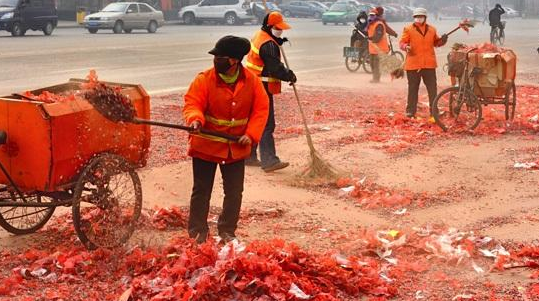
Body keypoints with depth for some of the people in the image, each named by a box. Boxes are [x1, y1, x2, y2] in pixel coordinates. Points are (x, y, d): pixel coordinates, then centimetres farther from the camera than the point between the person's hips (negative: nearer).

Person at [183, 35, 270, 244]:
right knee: (201, 191, 5)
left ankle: (227, 231, 27)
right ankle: (197, 233, 18)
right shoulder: (204, 79, -13)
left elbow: (261, 109, -2)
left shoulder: (252, 81, -7)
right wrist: (195, 119, -36)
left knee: (234, 192, 10)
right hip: (206, 145, -2)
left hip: (236, 147, 2)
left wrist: (251, 134, -12)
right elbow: (192, 103, -14)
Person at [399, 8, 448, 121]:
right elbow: (402, 42, -1)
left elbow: (436, 42, 21)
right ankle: (410, 112, 13)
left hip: (429, 64, 3)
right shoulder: (408, 29, 0)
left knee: (433, 89, 4)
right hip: (413, 64, -3)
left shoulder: (432, 29, 11)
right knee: (413, 89, 5)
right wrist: (406, 47, -22)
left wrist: (442, 41, 0)